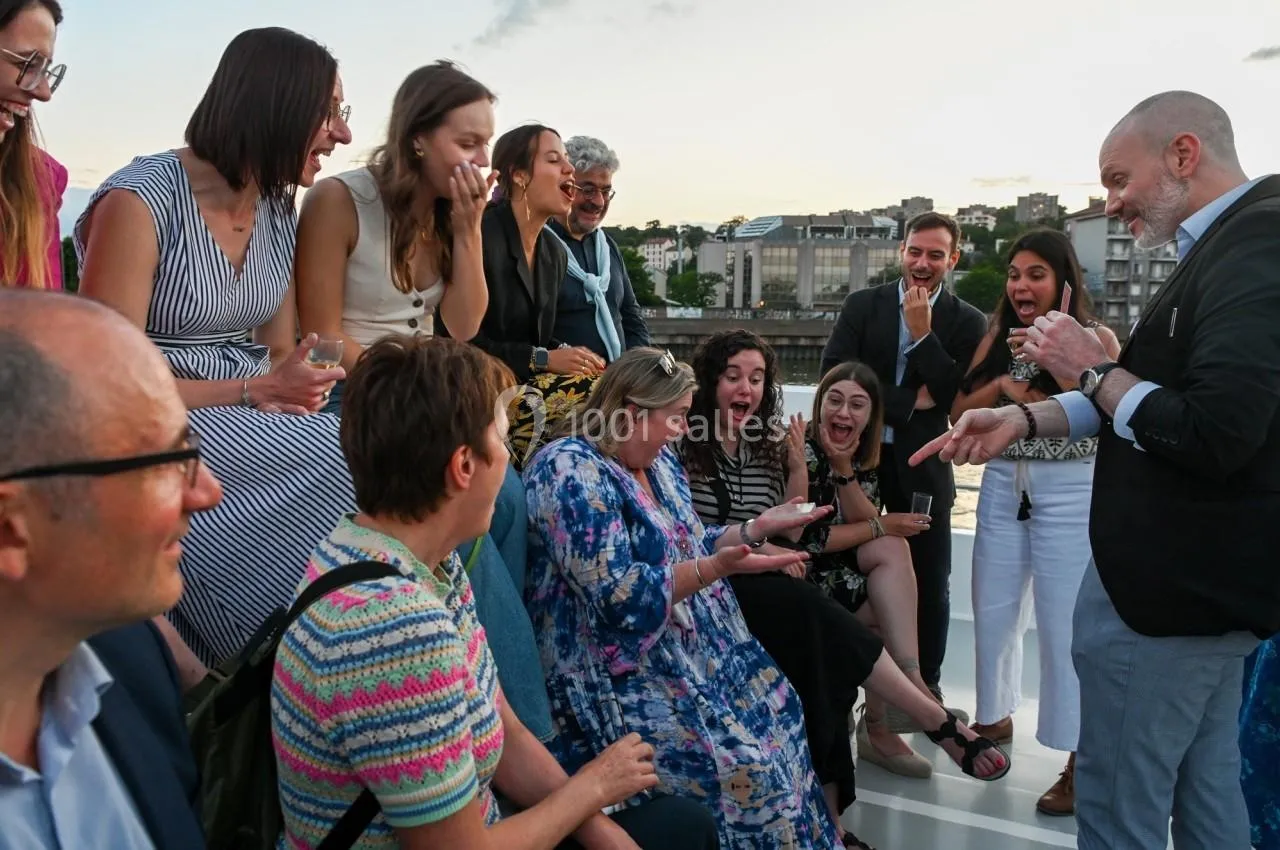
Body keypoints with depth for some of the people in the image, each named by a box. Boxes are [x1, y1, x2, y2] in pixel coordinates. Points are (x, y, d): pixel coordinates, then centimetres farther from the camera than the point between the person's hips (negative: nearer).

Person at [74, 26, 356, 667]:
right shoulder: (139, 201, -14)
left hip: (255, 419, 7)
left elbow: (279, 353, 12)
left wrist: (295, 389, -11)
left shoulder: (278, 209, 8)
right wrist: (256, 390, -17)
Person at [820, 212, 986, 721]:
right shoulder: (862, 305, 3)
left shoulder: (966, 323, 1)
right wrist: (909, 401, -13)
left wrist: (923, 332, -16)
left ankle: (925, 689, 25)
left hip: (922, 467, 0)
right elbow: (833, 375, -8)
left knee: (930, 584, 8)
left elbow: (959, 397, -10)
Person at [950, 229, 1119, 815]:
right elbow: (959, 415, 5)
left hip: (1071, 493, -4)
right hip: (1003, 487, 5)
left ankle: (1080, 761, 10)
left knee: (1065, 625, -3)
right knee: (993, 614, 12)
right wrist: (1002, 385, -11)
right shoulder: (996, 339, 8)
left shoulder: (1096, 337, -3)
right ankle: (995, 718, 33)